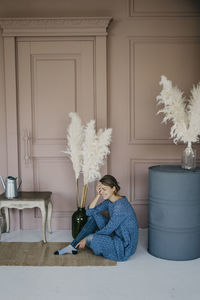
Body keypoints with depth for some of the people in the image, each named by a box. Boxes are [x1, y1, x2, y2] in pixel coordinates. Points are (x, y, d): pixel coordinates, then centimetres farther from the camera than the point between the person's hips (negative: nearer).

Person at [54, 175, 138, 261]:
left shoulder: (120, 205, -25)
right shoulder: (109, 201, 2)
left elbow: (108, 229, -22)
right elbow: (89, 212, 1)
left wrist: (86, 239, -13)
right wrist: (98, 195, -11)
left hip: (125, 247, -9)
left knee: (90, 238, -28)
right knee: (94, 215, 1)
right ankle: (73, 246, 5)